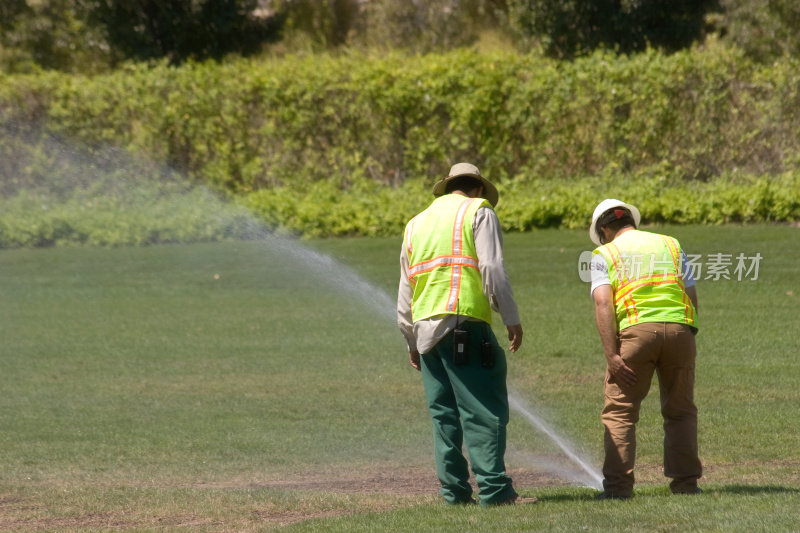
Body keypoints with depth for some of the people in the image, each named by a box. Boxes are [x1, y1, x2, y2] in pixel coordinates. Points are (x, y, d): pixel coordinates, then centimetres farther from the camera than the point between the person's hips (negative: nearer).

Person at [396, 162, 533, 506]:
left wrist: (412, 341, 30)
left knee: (444, 413, 10)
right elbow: (492, 269, -8)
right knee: (483, 409, -8)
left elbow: (405, 288, 25)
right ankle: (493, 488, -14)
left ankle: (454, 490, 7)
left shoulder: (417, 223, 24)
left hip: (424, 326, 6)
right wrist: (511, 318, -6)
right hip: (463, 321, -6)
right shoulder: (479, 212, 5)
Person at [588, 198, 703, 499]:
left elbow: (603, 304, -3)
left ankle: (618, 484, -5)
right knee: (680, 410, 14)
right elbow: (692, 297, 14)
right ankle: (685, 481, 11)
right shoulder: (671, 245, 21)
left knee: (619, 411, 2)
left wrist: (612, 355, -8)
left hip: (635, 328, -3)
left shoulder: (605, 254, 12)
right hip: (679, 327, 3)